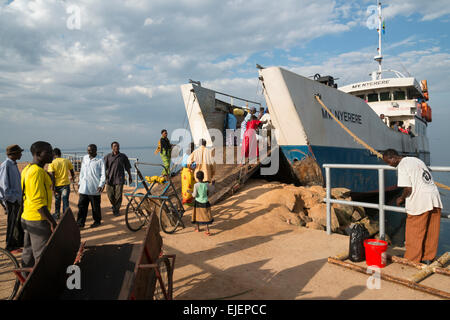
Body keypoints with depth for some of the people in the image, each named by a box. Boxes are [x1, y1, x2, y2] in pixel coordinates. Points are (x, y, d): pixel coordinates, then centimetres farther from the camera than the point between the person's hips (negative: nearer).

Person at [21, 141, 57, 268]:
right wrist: (53, 222, -21)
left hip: (27, 218, 10)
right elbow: (38, 202, -25)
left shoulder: (28, 169, 11)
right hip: (38, 221, -10)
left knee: (29, 253, 21)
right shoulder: (37, 172, -21)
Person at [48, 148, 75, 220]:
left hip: (57, 185, 0)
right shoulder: (67, 161, 0)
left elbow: (52, 176, -11)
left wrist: (53, 187, -7)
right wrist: (73, 178, 30)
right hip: (66, 184, 0)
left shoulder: (52, 163, -6)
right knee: (65, 201, 3)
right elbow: (72, 172, 9)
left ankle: (57, 214, 36)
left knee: (57, 200, 20)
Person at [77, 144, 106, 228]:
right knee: (81, 205, 4)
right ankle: (80, 222, 11)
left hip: (94, 188, -4)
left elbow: (103, 174, -6)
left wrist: (101, 185, -15)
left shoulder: (100, 160, -4)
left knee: (95, 206, 6)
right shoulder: (85, 158, 10)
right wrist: (80, 183, 16)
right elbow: (82, 171, 18)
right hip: (84, 187, 4)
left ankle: (97, 221, 22)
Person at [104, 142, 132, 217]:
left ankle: (117, 210, 13)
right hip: (110, 179, 1)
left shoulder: (123, 156, 3)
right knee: (110, 195, 7)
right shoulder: (107, 156, 3)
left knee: (118, 195, -5)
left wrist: (130, 176, 16)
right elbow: (104, 168, 0)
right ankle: (114, 206, 35)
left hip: (119, 179, -1)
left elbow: (127, 167, 12)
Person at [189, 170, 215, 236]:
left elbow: (194, 195, -14)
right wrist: (212, 184, 24)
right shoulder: (206, 185, -8)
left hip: (198, 202, -1)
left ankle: (198, 228, 34)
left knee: (198, 215, 17)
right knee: (206, 216, 7)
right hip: (205, 202, 1)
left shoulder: (196, 185, -15)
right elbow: (212, 190, 8)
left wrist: (192, 193, 6)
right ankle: (207, 230, 1)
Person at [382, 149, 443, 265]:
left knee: (414, 234, 5)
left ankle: (411, 261, 15)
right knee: (431, 232, 16)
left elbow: (408, 189, -15)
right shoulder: (416, 160, 17)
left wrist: (401, 198, 4)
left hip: (420, 201, -8)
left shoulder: (402, 166, -10)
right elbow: (420, 180, 18)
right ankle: (428, 258, 28)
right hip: (434, 196, 9)